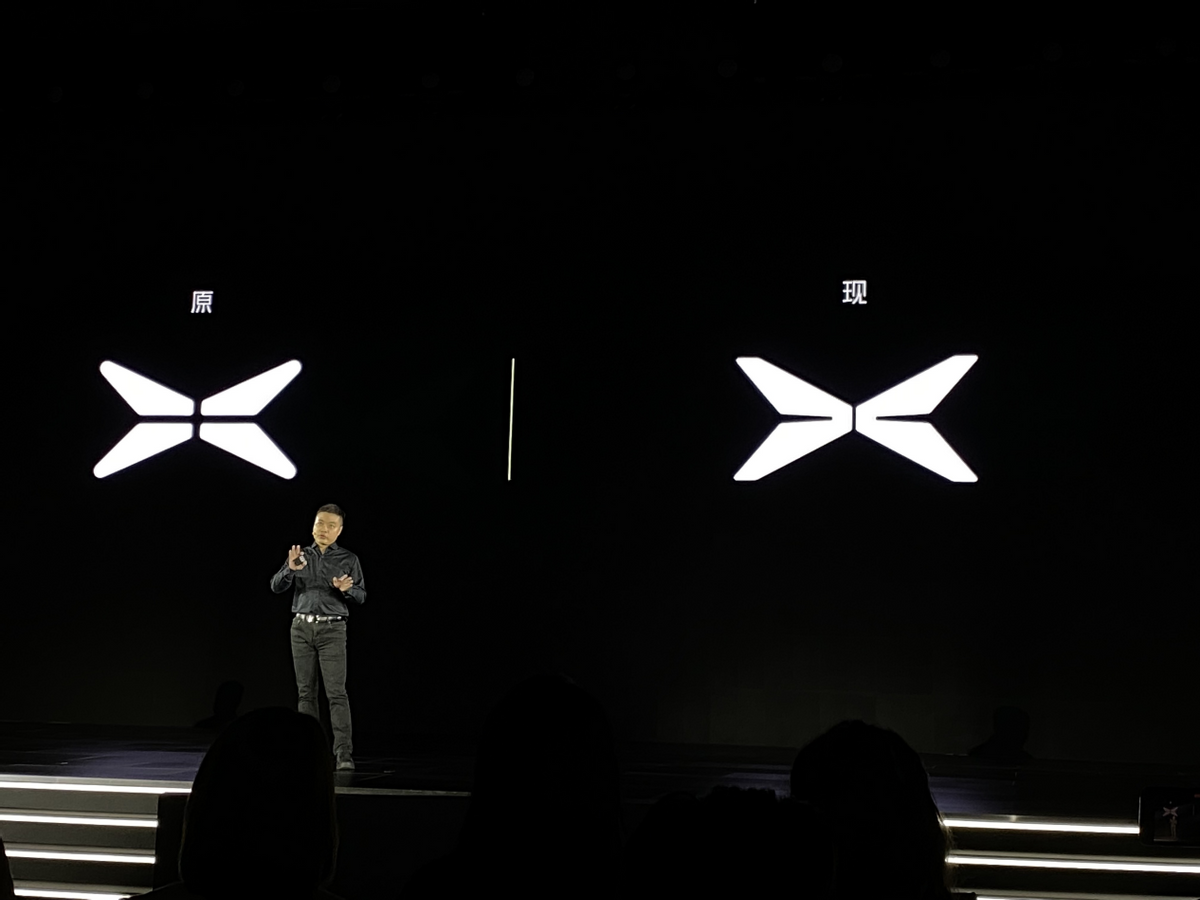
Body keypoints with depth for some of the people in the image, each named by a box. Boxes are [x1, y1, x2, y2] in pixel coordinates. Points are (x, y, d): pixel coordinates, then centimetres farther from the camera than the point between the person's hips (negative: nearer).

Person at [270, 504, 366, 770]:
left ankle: (344, 753, -15)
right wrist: (290, 569, -18)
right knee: (306, 691, 5)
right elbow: (276, 586, 1)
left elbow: (361, 596, 5)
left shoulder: (349, 560, 4)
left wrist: (347, 589, -17)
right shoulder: (300, 555, 9)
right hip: (302, 628, 3)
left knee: (336, 692, -11)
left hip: (332, 630, -3)